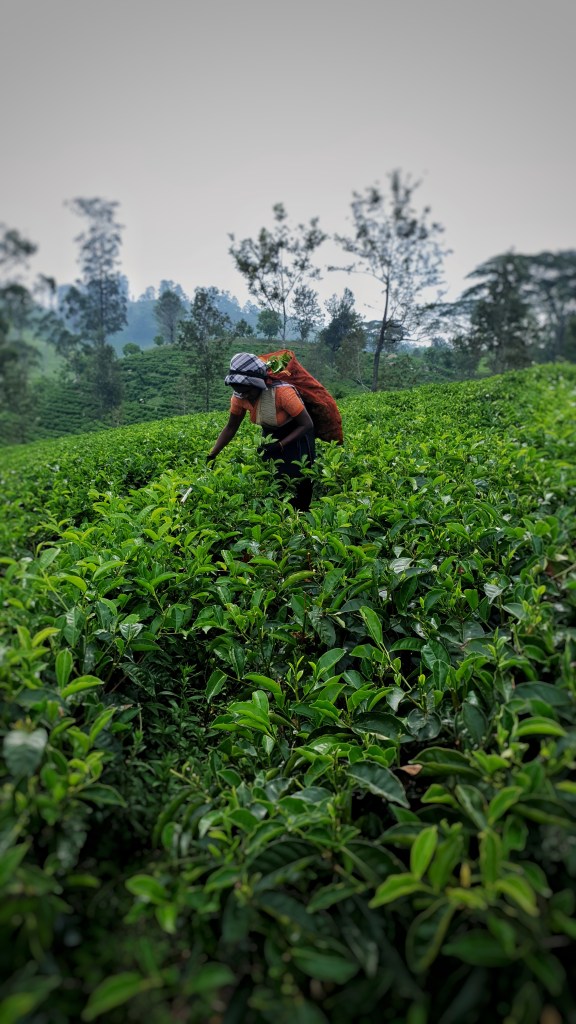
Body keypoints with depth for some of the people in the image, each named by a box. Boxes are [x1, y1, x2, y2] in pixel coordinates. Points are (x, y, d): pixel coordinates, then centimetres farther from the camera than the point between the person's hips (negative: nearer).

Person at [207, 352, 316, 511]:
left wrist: (279, 446, -37)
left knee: (297, 479, -6)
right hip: (271, 434, 5)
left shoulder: (281, 392, -37)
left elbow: (307, 425, -29)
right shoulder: (240, 397, -21)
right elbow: (230, 428, -6)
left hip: (296, 434, -5)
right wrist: (211, 456, -16)